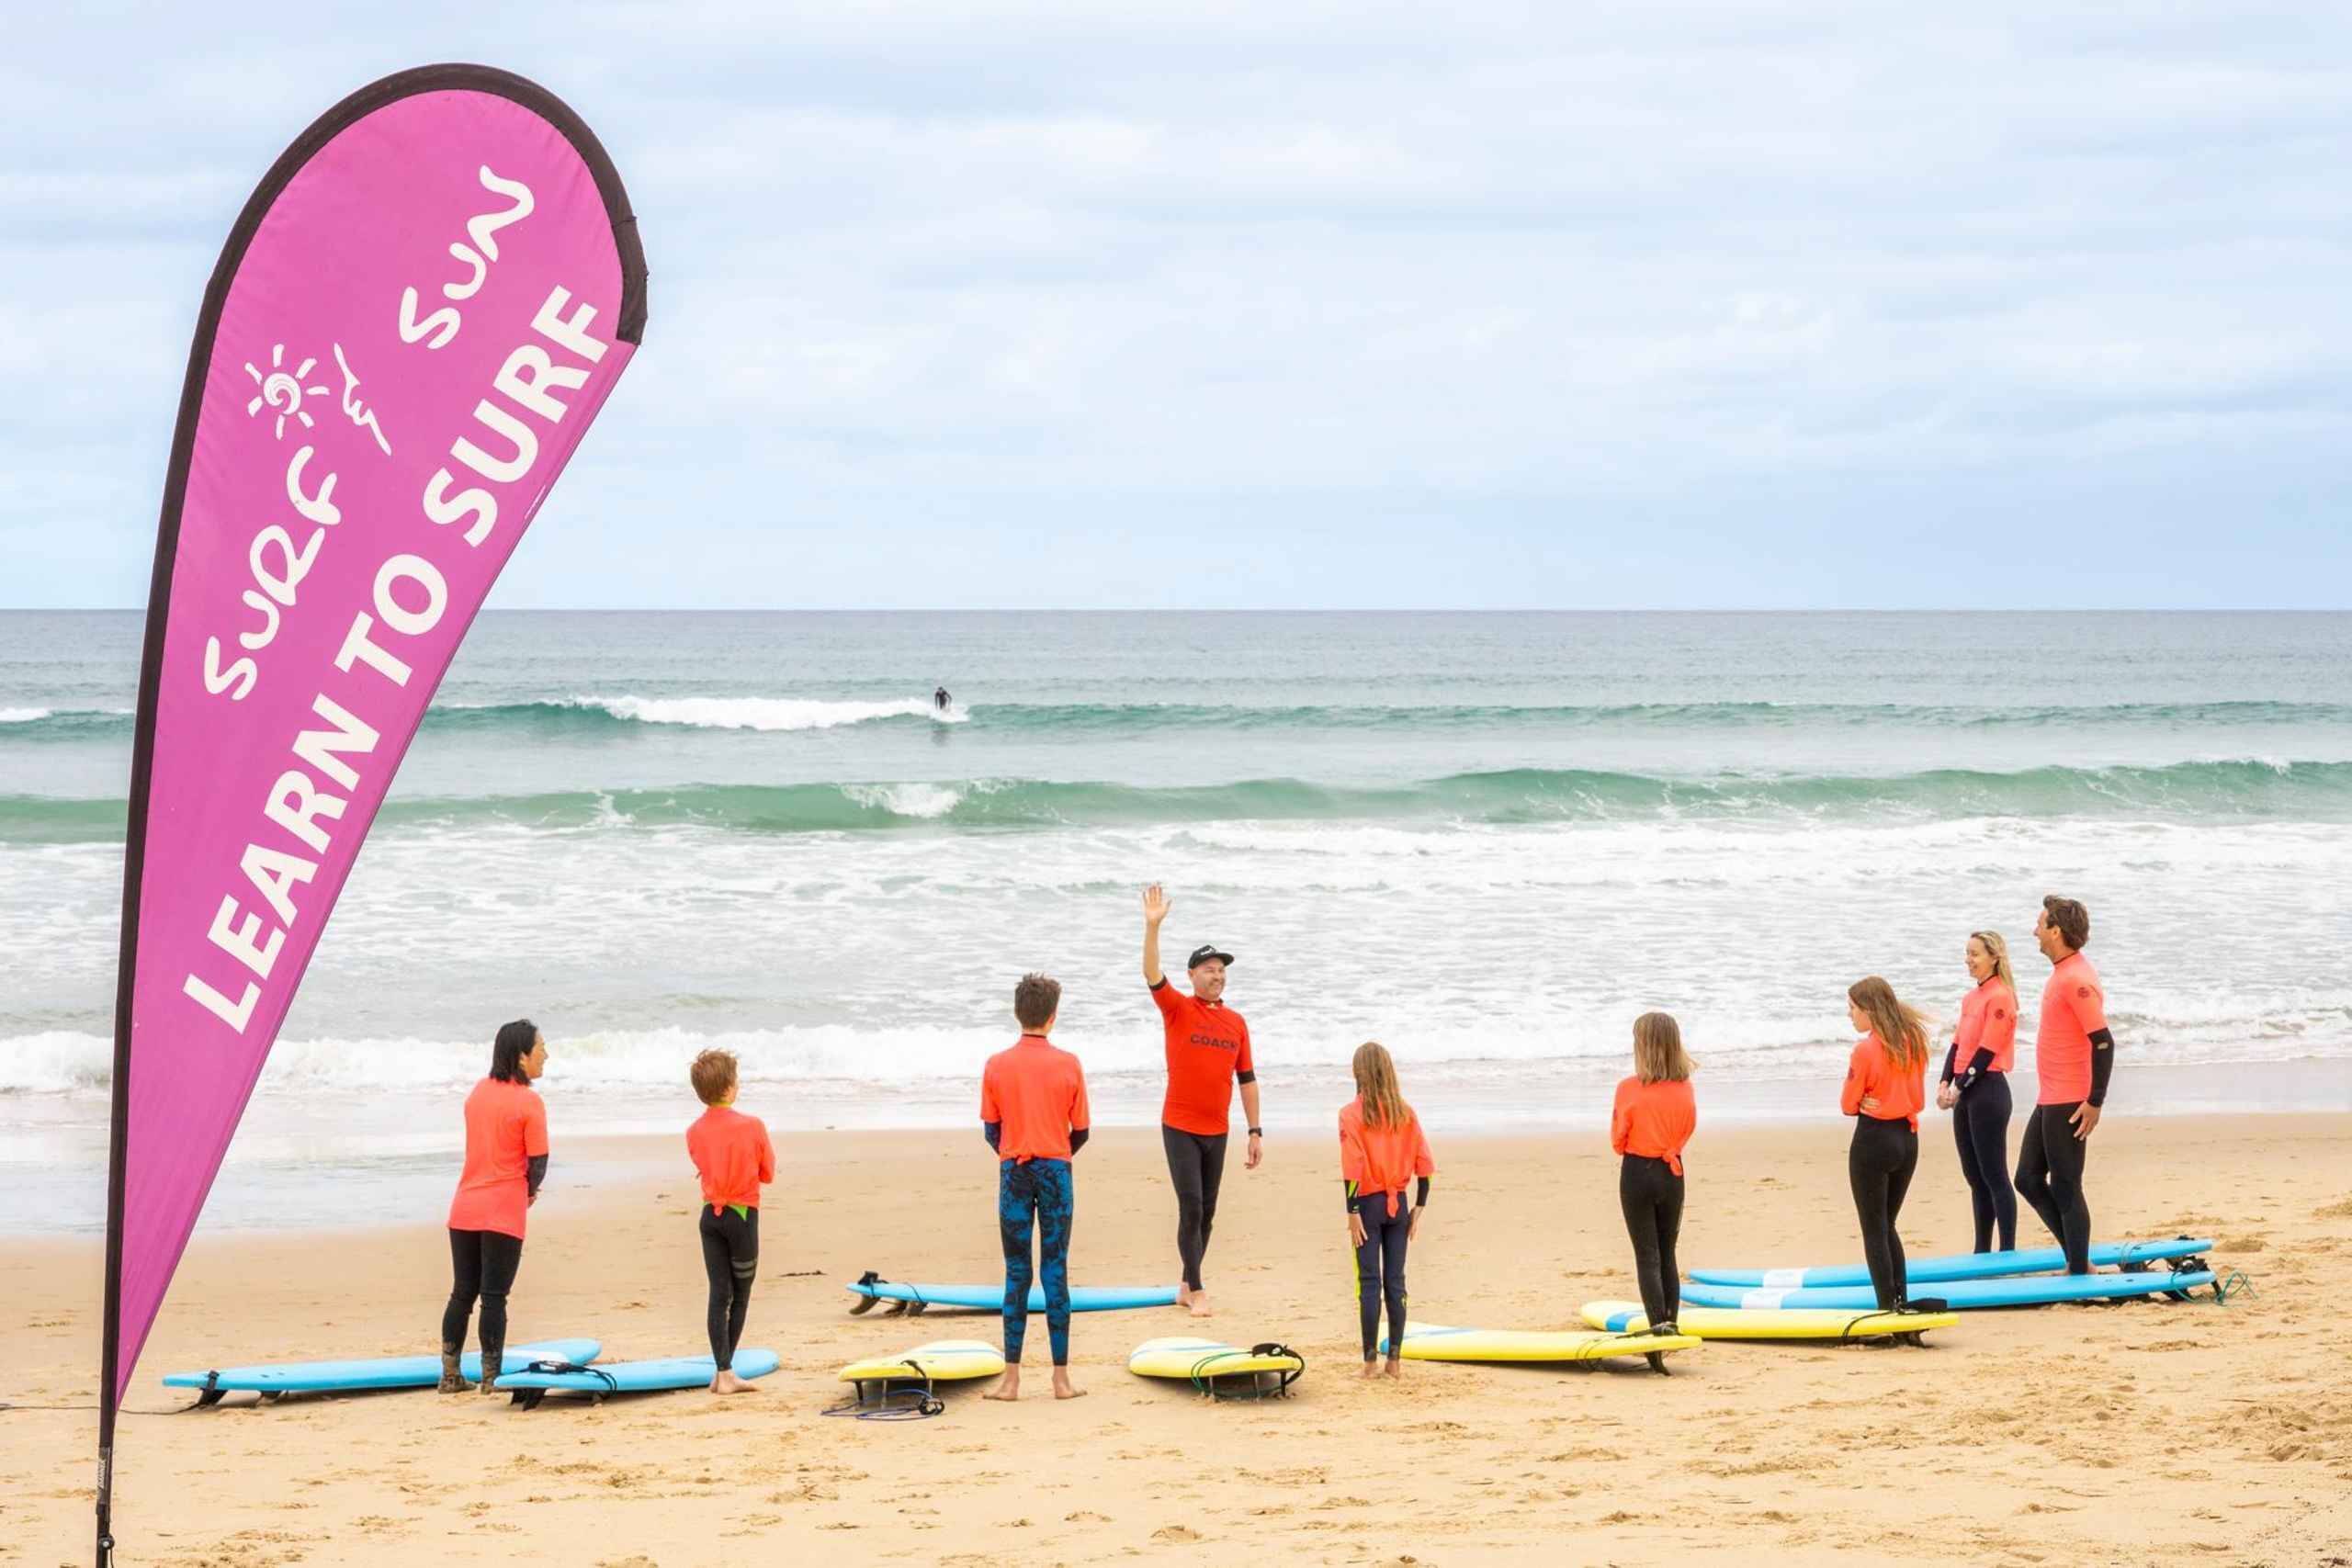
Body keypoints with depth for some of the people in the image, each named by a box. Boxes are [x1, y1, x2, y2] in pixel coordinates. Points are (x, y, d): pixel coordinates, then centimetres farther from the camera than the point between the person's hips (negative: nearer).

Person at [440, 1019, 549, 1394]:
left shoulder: (479, 1092, 8)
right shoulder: (528, 1102, -12)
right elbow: (538, 1164, -11)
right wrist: (528, 1192, 10)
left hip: (465, 1208, 6)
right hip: (503, 1212, -6)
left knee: (462, 1293, 13)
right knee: (494, 1297, -1)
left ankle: (450, 1374, 15)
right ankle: (492, 1377, 2)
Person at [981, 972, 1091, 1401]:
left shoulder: (996, 1066, -2)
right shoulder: (1068, 1065, -3)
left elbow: (991, 1131, 2)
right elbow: (1081, 1132, 1)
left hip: (1013, 1172, 0)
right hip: (1055, 1171, 0)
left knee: (1017, 1274, 4)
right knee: (1055, 1272, 3)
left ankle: (1011, 1378, 2)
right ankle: (1061, 1377, 3)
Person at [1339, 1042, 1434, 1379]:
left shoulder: (1351, 1114, -10)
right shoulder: (1405, 1112, 3)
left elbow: (1352, 1169, -15)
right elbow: (1425, 1164, 1)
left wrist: (1352, 1212, -12)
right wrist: (1418, 1208, 7)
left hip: (1368, 1202, -3)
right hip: (1398, 1205, 4)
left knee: (1369, 1282, 0)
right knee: (1395, 1281, 9)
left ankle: (1370, 1360, 1)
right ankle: (1395, 1358, 12)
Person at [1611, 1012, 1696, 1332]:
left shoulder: (1629, 1089, -15)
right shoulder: (1684, 1088, -4)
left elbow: (1618, 1140, -7)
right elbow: (1688, 1129, 9)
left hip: (1637, 1173, -4)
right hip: (1672, 1172, 4)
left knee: (1647, 1256, 1)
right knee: (1667, 1255, 16)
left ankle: (1659, 1327, -7)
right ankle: (1671, 1325, 18)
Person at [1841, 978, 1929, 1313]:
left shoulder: (1866, 1050, -17)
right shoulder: (1913, 1043, 3)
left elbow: (1848, 1105, -9)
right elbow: (1918, 1099, 9)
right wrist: (1888, 1103, 0)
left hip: (1873, 1139, -7)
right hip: (1908, 1138, 7)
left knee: (1874, 1231, 3)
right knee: (1887, 1226, 19)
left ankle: (1888, 1308, 1)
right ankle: (1901, 1301, 17)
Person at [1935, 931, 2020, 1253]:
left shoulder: (2000, 997, -12)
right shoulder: (1971, 999, 15)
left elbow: (1986, 1051, -16)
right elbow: (1958, 1044, 13)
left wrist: (1959, 1088, -16)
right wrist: (1945, 1084, -1)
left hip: (1988, 1090, -9)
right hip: (1966, 1093, 9)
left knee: (1994, 1175, -6)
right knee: (1974, 1176, 12)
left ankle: (2007, 1251, -3)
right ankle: (1982, 1251, 18)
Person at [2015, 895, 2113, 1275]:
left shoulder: (2077, 979, -19)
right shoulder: (2062, 973, 12)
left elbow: (2103, 1043, -23)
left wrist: (2094, 1103, -23)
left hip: (2068, 1105, -10)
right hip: (2049, 1101, 10)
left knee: (2065, 1188, -4)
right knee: (2028, 1179, 14)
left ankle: (2079, 1271, 4)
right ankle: (2076, 1256, 20)